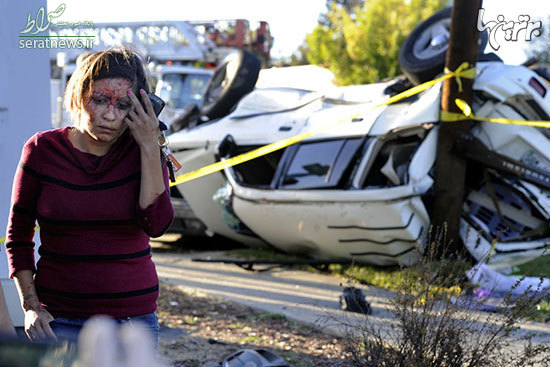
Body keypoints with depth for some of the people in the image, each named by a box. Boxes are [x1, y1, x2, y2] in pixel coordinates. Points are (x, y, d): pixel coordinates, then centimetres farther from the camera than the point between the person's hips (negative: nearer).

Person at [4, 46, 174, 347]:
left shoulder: (143, 151, -2)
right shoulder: (43, 150, -3)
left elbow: (156, 224, -16)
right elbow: (18, 236, 5)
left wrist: (150, 147, -18)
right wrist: (30, 306, -5)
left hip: (133, 318, 1)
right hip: (59, 320, 0)